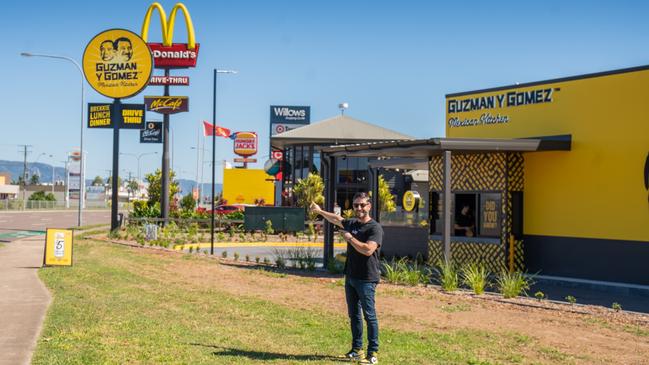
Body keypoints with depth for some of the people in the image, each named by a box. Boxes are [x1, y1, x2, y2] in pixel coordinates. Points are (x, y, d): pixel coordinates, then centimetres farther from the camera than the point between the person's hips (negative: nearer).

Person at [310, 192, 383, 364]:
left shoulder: (375, 228, -12)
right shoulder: (351, 224, 11)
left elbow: (368, 250, -25)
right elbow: (337, 219, 32)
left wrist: (349, 238, -15)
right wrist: (320, 211, 42)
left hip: (366, 279, -8)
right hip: (350, 277, 8)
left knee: (369, 315, -4)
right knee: (354, 314, 12)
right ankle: (357, 349, 21)